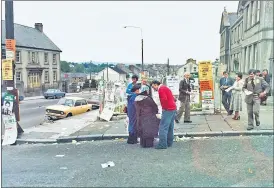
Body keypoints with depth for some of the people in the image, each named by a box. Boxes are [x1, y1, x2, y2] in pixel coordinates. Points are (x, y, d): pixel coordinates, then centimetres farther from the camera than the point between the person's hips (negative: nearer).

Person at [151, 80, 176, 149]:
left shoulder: (161, 89, -8)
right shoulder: (165, 88, 22)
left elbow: (164, 99, -23)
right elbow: (172, 98, 24)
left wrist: (164, 108, -10)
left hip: (168, 110, -10)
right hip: (173, 108, 10)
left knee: (163, 127, -9)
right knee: (170, 127, 13)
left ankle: (162, 144, -11)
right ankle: (169, 143, 18)